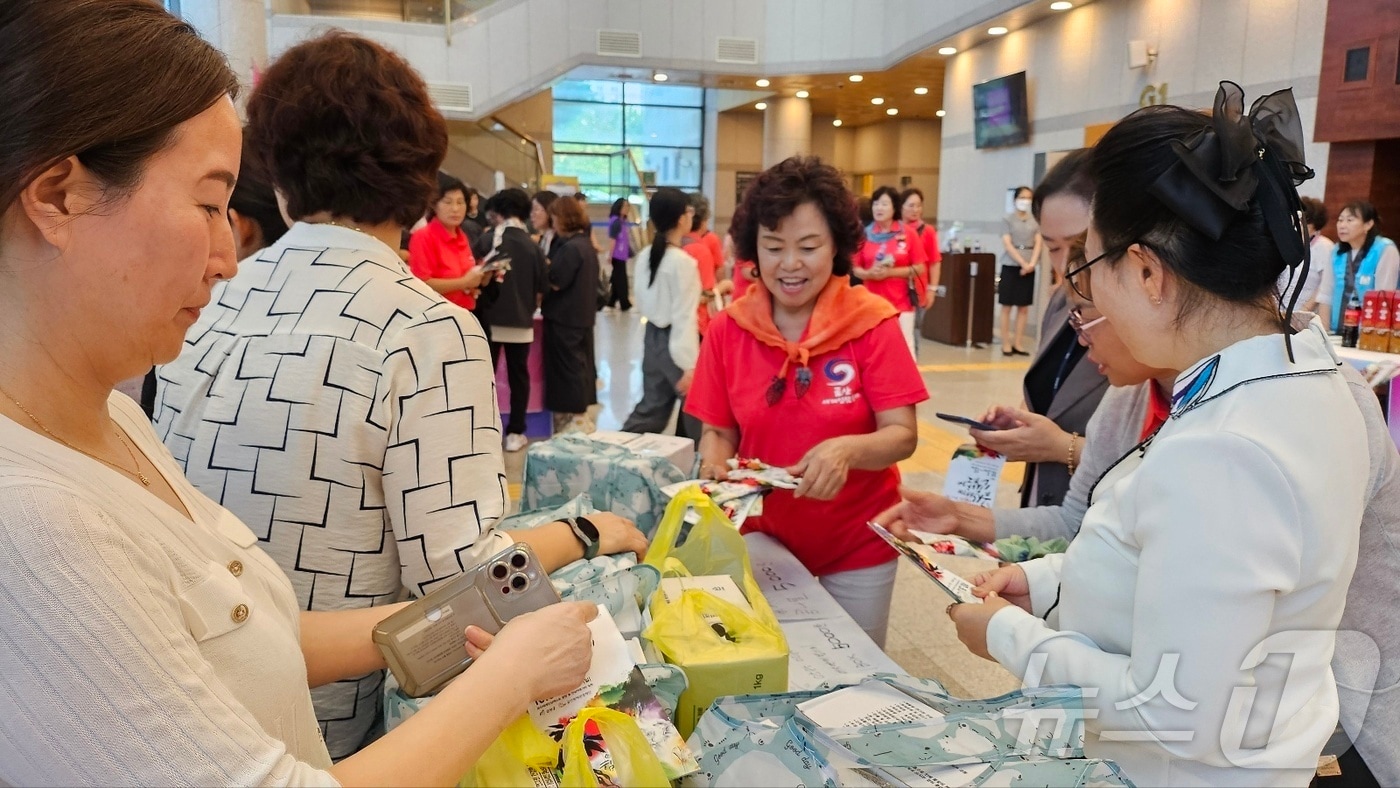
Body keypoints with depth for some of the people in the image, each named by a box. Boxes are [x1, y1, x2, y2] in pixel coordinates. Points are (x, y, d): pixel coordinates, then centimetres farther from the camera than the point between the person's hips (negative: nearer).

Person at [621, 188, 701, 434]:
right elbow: (684, 316, -21)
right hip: (674, 342, -8)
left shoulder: (644, 256, 4)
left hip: (653, 337, 8)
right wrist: (689, 365, -20)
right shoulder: (683, 261, -18)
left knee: (652, 408, 15)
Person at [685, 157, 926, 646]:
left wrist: (849, 449, -35)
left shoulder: (871, 323, -14)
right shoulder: (728, 329, -6)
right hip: (764, 536, 2)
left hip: (857, 545, -2)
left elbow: (902, 436, -15)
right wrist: (715, 464, -21)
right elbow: (719, 431, 1)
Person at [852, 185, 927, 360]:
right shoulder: (865, 234, 2)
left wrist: (890, 272, -15)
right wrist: (869, 274, -16)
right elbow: (856, 268, 6)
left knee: (905, 348, -3)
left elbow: (919, 268, -3)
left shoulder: (907, 234, -2)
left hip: (901, 302, -2)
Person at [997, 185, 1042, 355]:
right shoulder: (1008, 219, -2)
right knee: (1007, 306, -1)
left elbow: (1038, 244, 3)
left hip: (1029, 268, 4)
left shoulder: (1035, 220, 8)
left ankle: (1017, 343, 10)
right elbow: (1007, 244, -8)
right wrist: (1022, 263, -14)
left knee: (1024, 307, 4)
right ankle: (1006, 344, 1)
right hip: (1011, 266, -4)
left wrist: (1031, 263, -13)